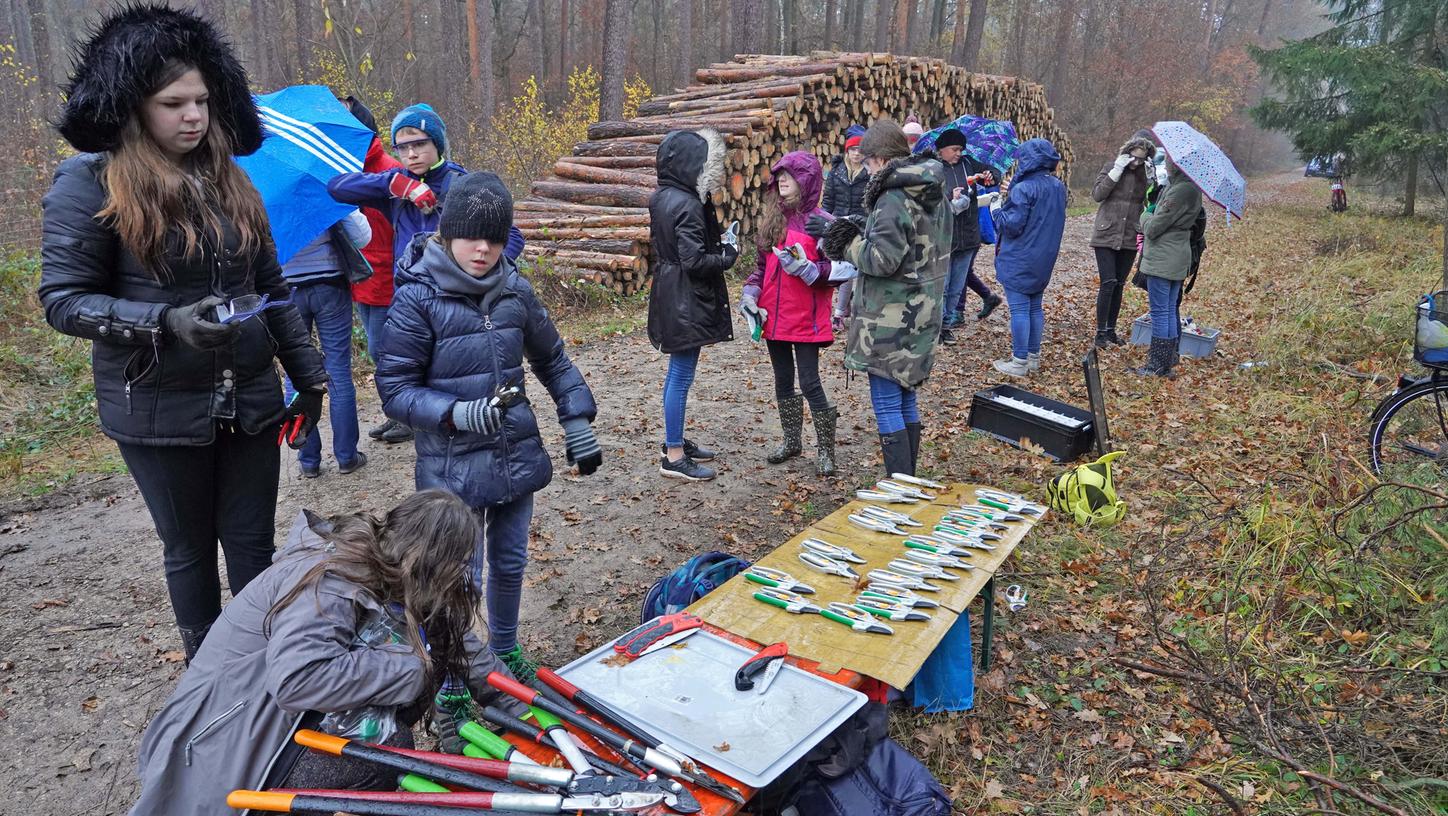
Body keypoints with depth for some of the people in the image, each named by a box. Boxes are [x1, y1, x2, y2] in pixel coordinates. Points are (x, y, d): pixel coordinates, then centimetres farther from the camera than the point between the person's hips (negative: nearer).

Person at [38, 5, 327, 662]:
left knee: (252, 541, 11)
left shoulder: (227, 178, 6)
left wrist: (308, 375, 9)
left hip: (250, 399, 4)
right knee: (190, 548, 12)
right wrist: (167, 323, -25)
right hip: (159, 411, -3)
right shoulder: (91, 181, -9)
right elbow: (63, 299, -9)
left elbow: (271, 289, 11)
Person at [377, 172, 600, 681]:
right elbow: (395, 390, -12)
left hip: (516, 456, 5)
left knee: (510, 563, 19)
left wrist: (577, 421, 5)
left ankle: (505, 650, 44)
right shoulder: (417, 298, -13)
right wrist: (457, 414, -27)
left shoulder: (513, 289, 0)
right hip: (453, 464, -4)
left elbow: (552, 359, 12)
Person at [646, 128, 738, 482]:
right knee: (681, 376, -2)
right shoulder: (687, 205, -21)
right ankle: (674, 456, 7)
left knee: (676, 372, 19)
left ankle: (675, 440, 32)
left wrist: (717, 241, 8)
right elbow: (695, 261, -23)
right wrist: (729, 253, -7)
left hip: (670, 296, 10)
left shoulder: (661, 198, 8)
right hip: (687, 301, -10)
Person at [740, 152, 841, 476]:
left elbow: (836, 270, -10)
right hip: (774, 315, 6)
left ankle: (825, 450, 10)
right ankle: (791, 441, 30)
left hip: (805, 318, -6)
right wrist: (751, 292, 3)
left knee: (810, 382, -4)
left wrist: (806, 269, -24)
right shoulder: (774, 218, 10)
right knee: (783, 380, 15)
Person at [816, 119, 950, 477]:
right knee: (906, 400, 17)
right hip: (923, 312, 9)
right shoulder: (934, 195, 12)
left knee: (887, 404, -2)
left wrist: (843, 238, -8)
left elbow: (881, 259, -23)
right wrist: (848, 226, 9)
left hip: (891, 320, -9)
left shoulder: (894, 199, -18)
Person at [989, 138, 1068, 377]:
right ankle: (1034, 356, 23)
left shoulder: (1023, 189, -19)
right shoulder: (1058, 187, 7)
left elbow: (1012, 225, -20)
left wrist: (997, 209, -1)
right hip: (1044, 259, 8)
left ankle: (1019, 362, 0)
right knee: (1036, 307, 15)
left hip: (1019, 261, -8)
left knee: (1019, 309, -4)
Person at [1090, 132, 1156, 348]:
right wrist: (1116, 172, -17)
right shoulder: (1112, 168, -1)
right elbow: (1097, 195, -13)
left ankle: (1111, 330, 19)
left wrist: (1152, 179, -16)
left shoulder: (1146, 175, 6)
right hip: (1106, 236, -3)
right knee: (1108, 283, -10)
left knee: (1119, 286, 9)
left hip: (1129, 239, 3)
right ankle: (1101, 332, -2)